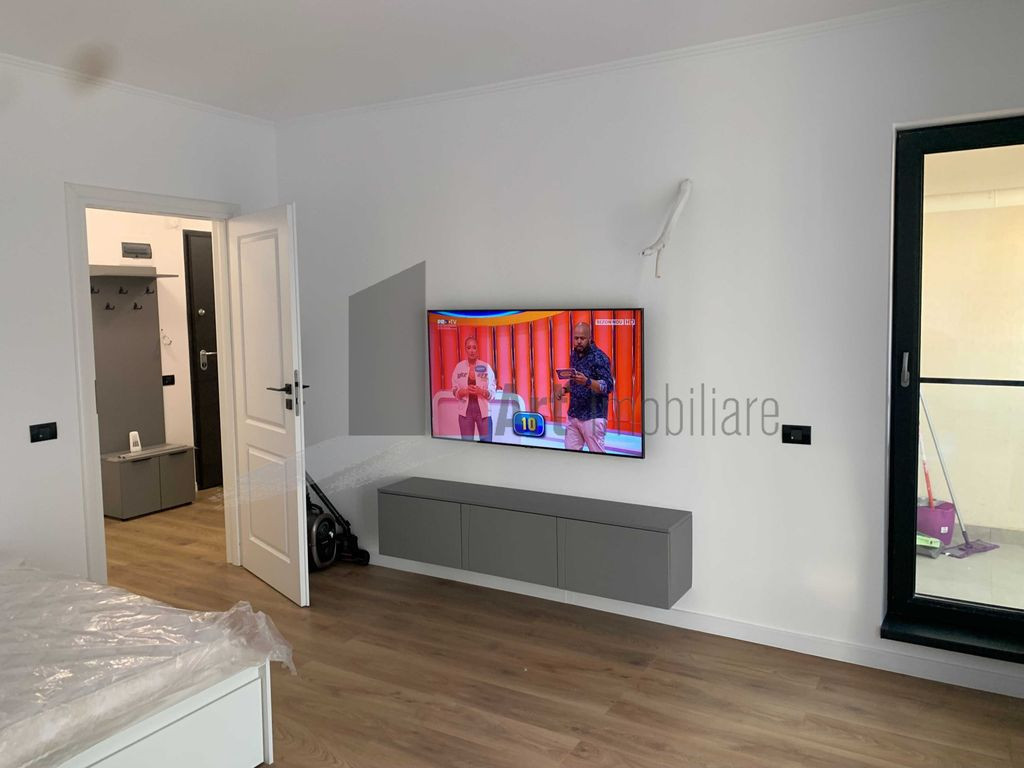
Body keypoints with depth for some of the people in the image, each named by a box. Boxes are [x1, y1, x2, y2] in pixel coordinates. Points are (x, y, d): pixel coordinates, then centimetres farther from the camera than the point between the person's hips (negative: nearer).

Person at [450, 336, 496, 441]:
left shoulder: (486, 367, -3)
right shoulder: (459, 367, 1)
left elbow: (492, 392, -2)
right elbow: (454, 391, 4)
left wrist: (482, 391, -21)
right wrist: (464, 391, -16)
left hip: (483, 410, -1)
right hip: (465, 411, 1)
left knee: (486, 441, 2)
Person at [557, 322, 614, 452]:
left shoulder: (599, 357, -12)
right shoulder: (574, 355, 11)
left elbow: (608, 387, -18)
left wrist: (587, 382, -34)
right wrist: (565, 389, 3)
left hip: (593, 416, -7)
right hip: (573, 415, 7)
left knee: (596, 453, -3)